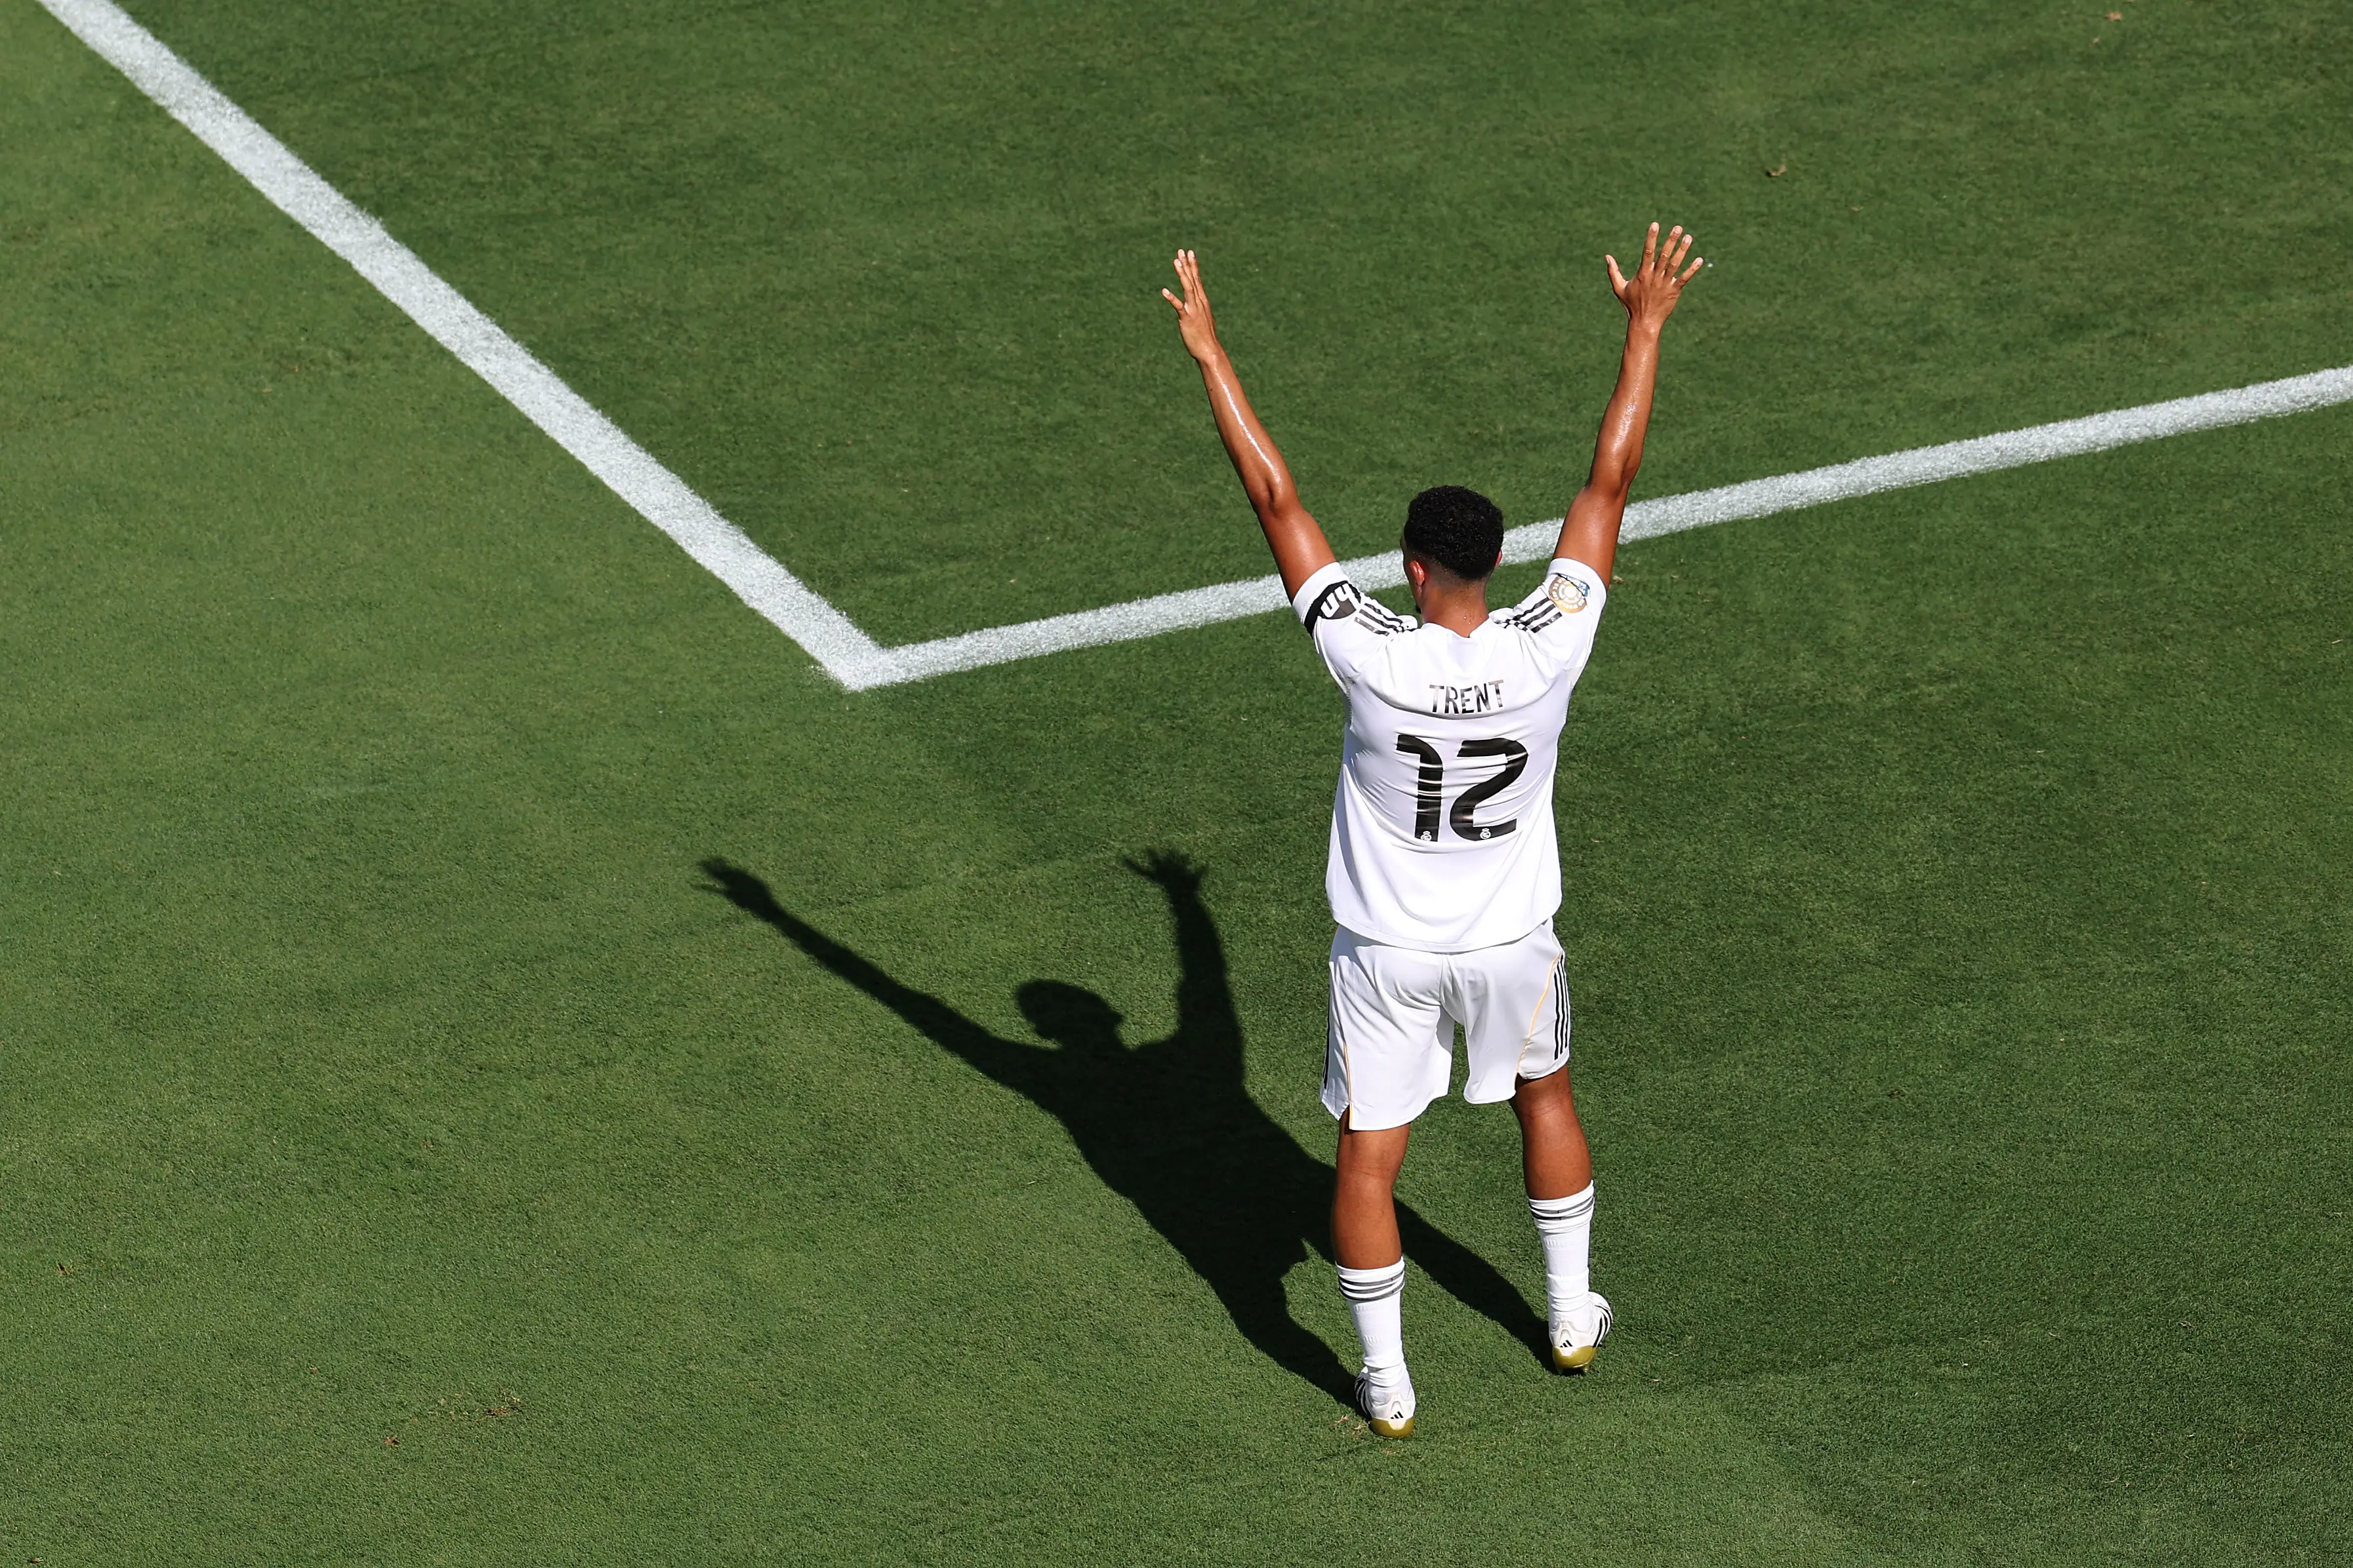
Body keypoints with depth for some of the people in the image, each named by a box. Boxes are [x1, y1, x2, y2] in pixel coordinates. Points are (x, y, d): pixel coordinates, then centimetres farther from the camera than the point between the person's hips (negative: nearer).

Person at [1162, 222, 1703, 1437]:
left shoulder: (1371, 658, -27)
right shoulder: (1548, 650, -22)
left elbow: (1275, 499, -22)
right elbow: (1608, 485, -12)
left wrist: (1209, 354, -16)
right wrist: (1645, 331, -4)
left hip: (1388, 952, -2)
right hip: (1509, 941, 3)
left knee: (1369, 1159, 10)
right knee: (1544, 1097, 29)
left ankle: (1386, 1382, 17)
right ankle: (1572, 1314, 41)